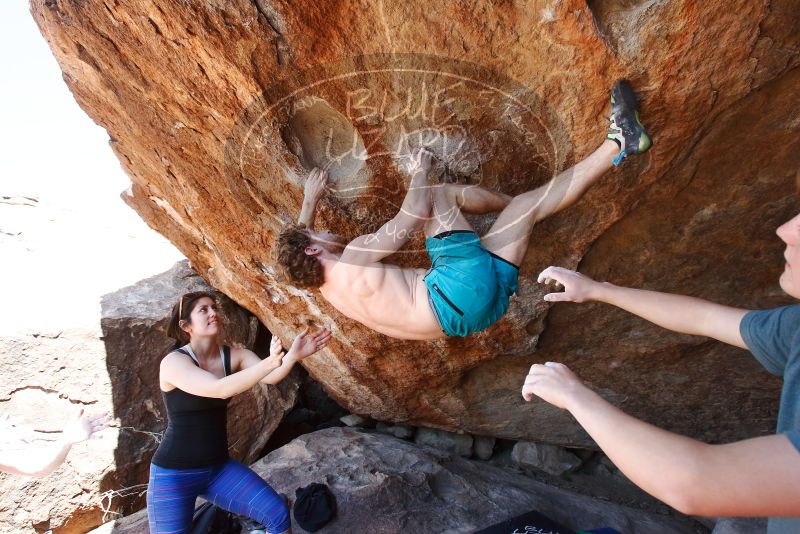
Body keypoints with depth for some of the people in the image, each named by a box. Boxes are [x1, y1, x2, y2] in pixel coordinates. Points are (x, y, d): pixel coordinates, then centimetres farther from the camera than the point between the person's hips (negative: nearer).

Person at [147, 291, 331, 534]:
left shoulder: (234, 356, -4)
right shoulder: (173, 362, -19)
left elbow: (270, 377, -23)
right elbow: (221, 389, -35)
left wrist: (292, 355, -43)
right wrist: (270, 362, -49)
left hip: (219, 467, 5)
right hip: (173, 474, -4)